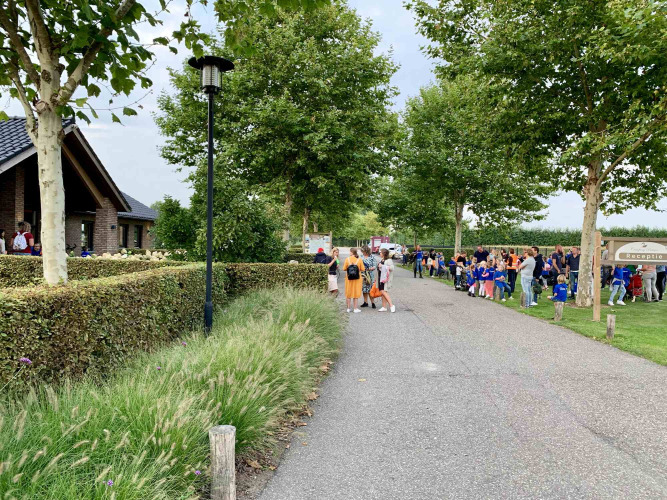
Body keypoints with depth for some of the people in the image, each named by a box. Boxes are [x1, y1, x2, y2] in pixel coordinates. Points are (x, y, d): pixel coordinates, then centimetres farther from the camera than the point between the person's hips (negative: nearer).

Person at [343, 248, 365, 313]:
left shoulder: (347, 259, -7)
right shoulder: (359, 260, -6)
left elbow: (344, 269, -4)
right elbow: (363, 269, -5)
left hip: (349, 278, 1)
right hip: (357, 278, 0)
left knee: (348, 293, 11)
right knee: (356, 293, 7)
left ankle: (348, 308, 14)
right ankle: (355, 308, 6)